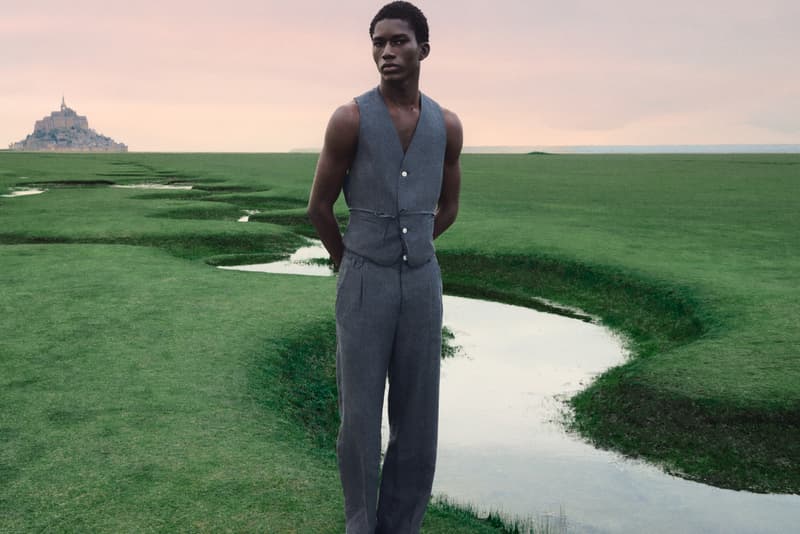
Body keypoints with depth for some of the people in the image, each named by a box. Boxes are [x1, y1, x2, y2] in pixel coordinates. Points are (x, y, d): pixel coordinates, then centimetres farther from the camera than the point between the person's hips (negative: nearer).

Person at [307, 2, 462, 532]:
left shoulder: (447, 126, 4)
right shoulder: (349, 118, -8)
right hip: (363, 285, -3)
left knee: (417, 418, 6)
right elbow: (319, 206, 2)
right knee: (360, 415, 1)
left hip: (422, 284, 3)